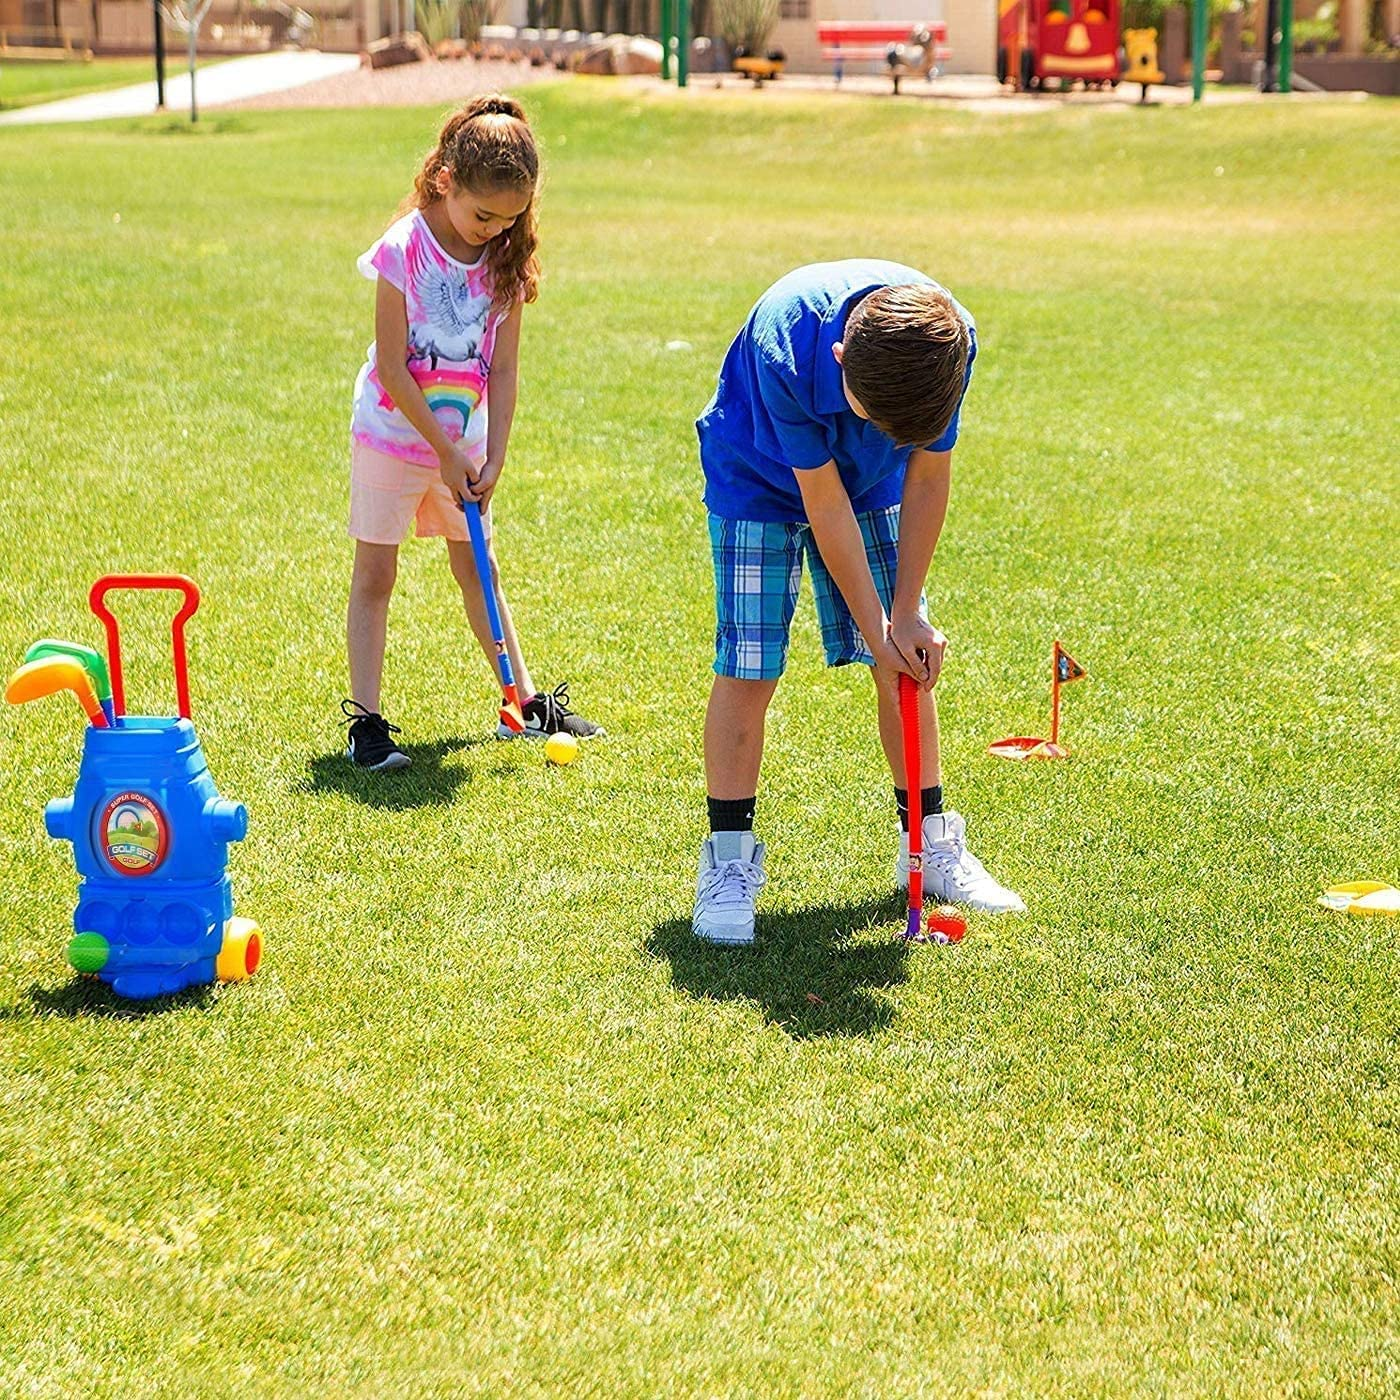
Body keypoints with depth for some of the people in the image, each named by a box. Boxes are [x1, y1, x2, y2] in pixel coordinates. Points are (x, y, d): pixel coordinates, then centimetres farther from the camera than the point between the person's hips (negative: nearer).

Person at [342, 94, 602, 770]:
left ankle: (526, 702, 23)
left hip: (464, 440, 5)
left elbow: (502, 370, -4)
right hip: (394, 433, -4)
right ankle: (366, 720, 2)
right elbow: (392, 367, -19)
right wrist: (446, 451, -17)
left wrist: (492, 459, -10)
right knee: (374, 573, 0)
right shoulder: (403, 250, -19)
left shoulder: (505, 259, -6)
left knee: (478, 568, 16)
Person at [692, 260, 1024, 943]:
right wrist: (877, 630, -23)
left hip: (872, 485, 4)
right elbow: (825, 505, -29)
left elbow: (926, 481, -15)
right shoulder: (784, 347, -39)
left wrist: (906, 613, -16)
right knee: (747, 667, -11)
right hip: (760, 482, -4)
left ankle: (930, 842, 14)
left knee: (910, 663, 1)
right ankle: (728, 861, -1)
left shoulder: (950, 340, -29)